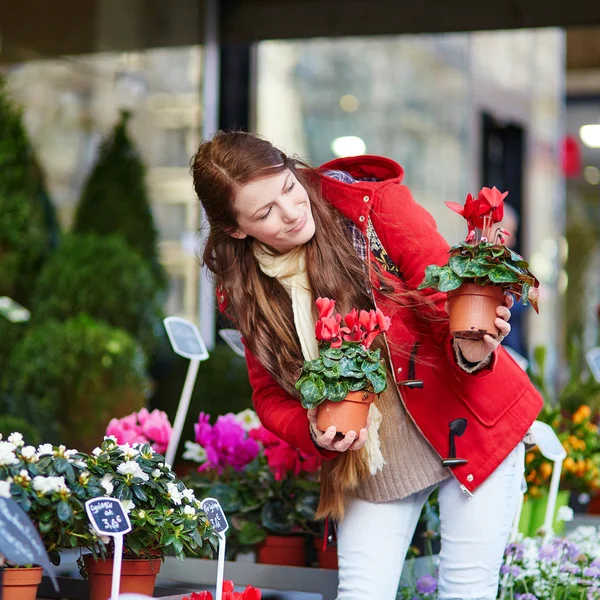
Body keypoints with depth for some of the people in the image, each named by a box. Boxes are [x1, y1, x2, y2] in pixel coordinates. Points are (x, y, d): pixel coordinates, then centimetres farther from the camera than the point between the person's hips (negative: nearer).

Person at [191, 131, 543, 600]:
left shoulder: (377, 205, -16)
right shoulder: (247, 290, -5)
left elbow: (449, 301, -15)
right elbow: (272, 398, 2)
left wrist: (470, 351, -38)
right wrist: (316, 434, -19)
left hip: (467, 423, -3)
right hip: (365, 457, 3)